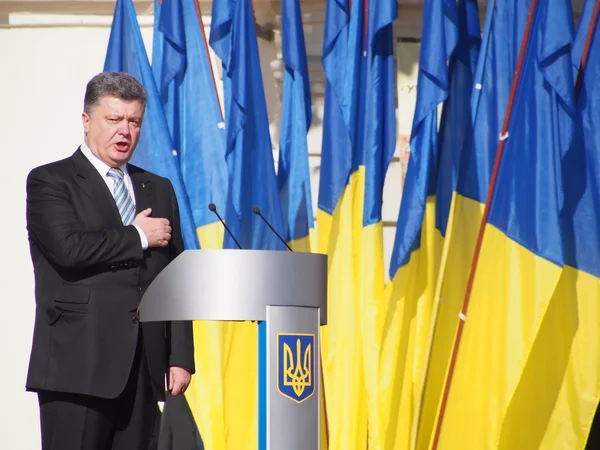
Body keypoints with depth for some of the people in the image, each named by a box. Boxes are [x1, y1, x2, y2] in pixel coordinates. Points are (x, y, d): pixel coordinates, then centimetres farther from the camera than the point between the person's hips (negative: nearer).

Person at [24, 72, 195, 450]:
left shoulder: (159, 189, 19)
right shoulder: (50, 182, 3)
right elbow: (69, 249, -16)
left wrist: (181, 356, 6)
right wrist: (138, 236, -4)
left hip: (143, 368, 5)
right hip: (78, 365, -5)